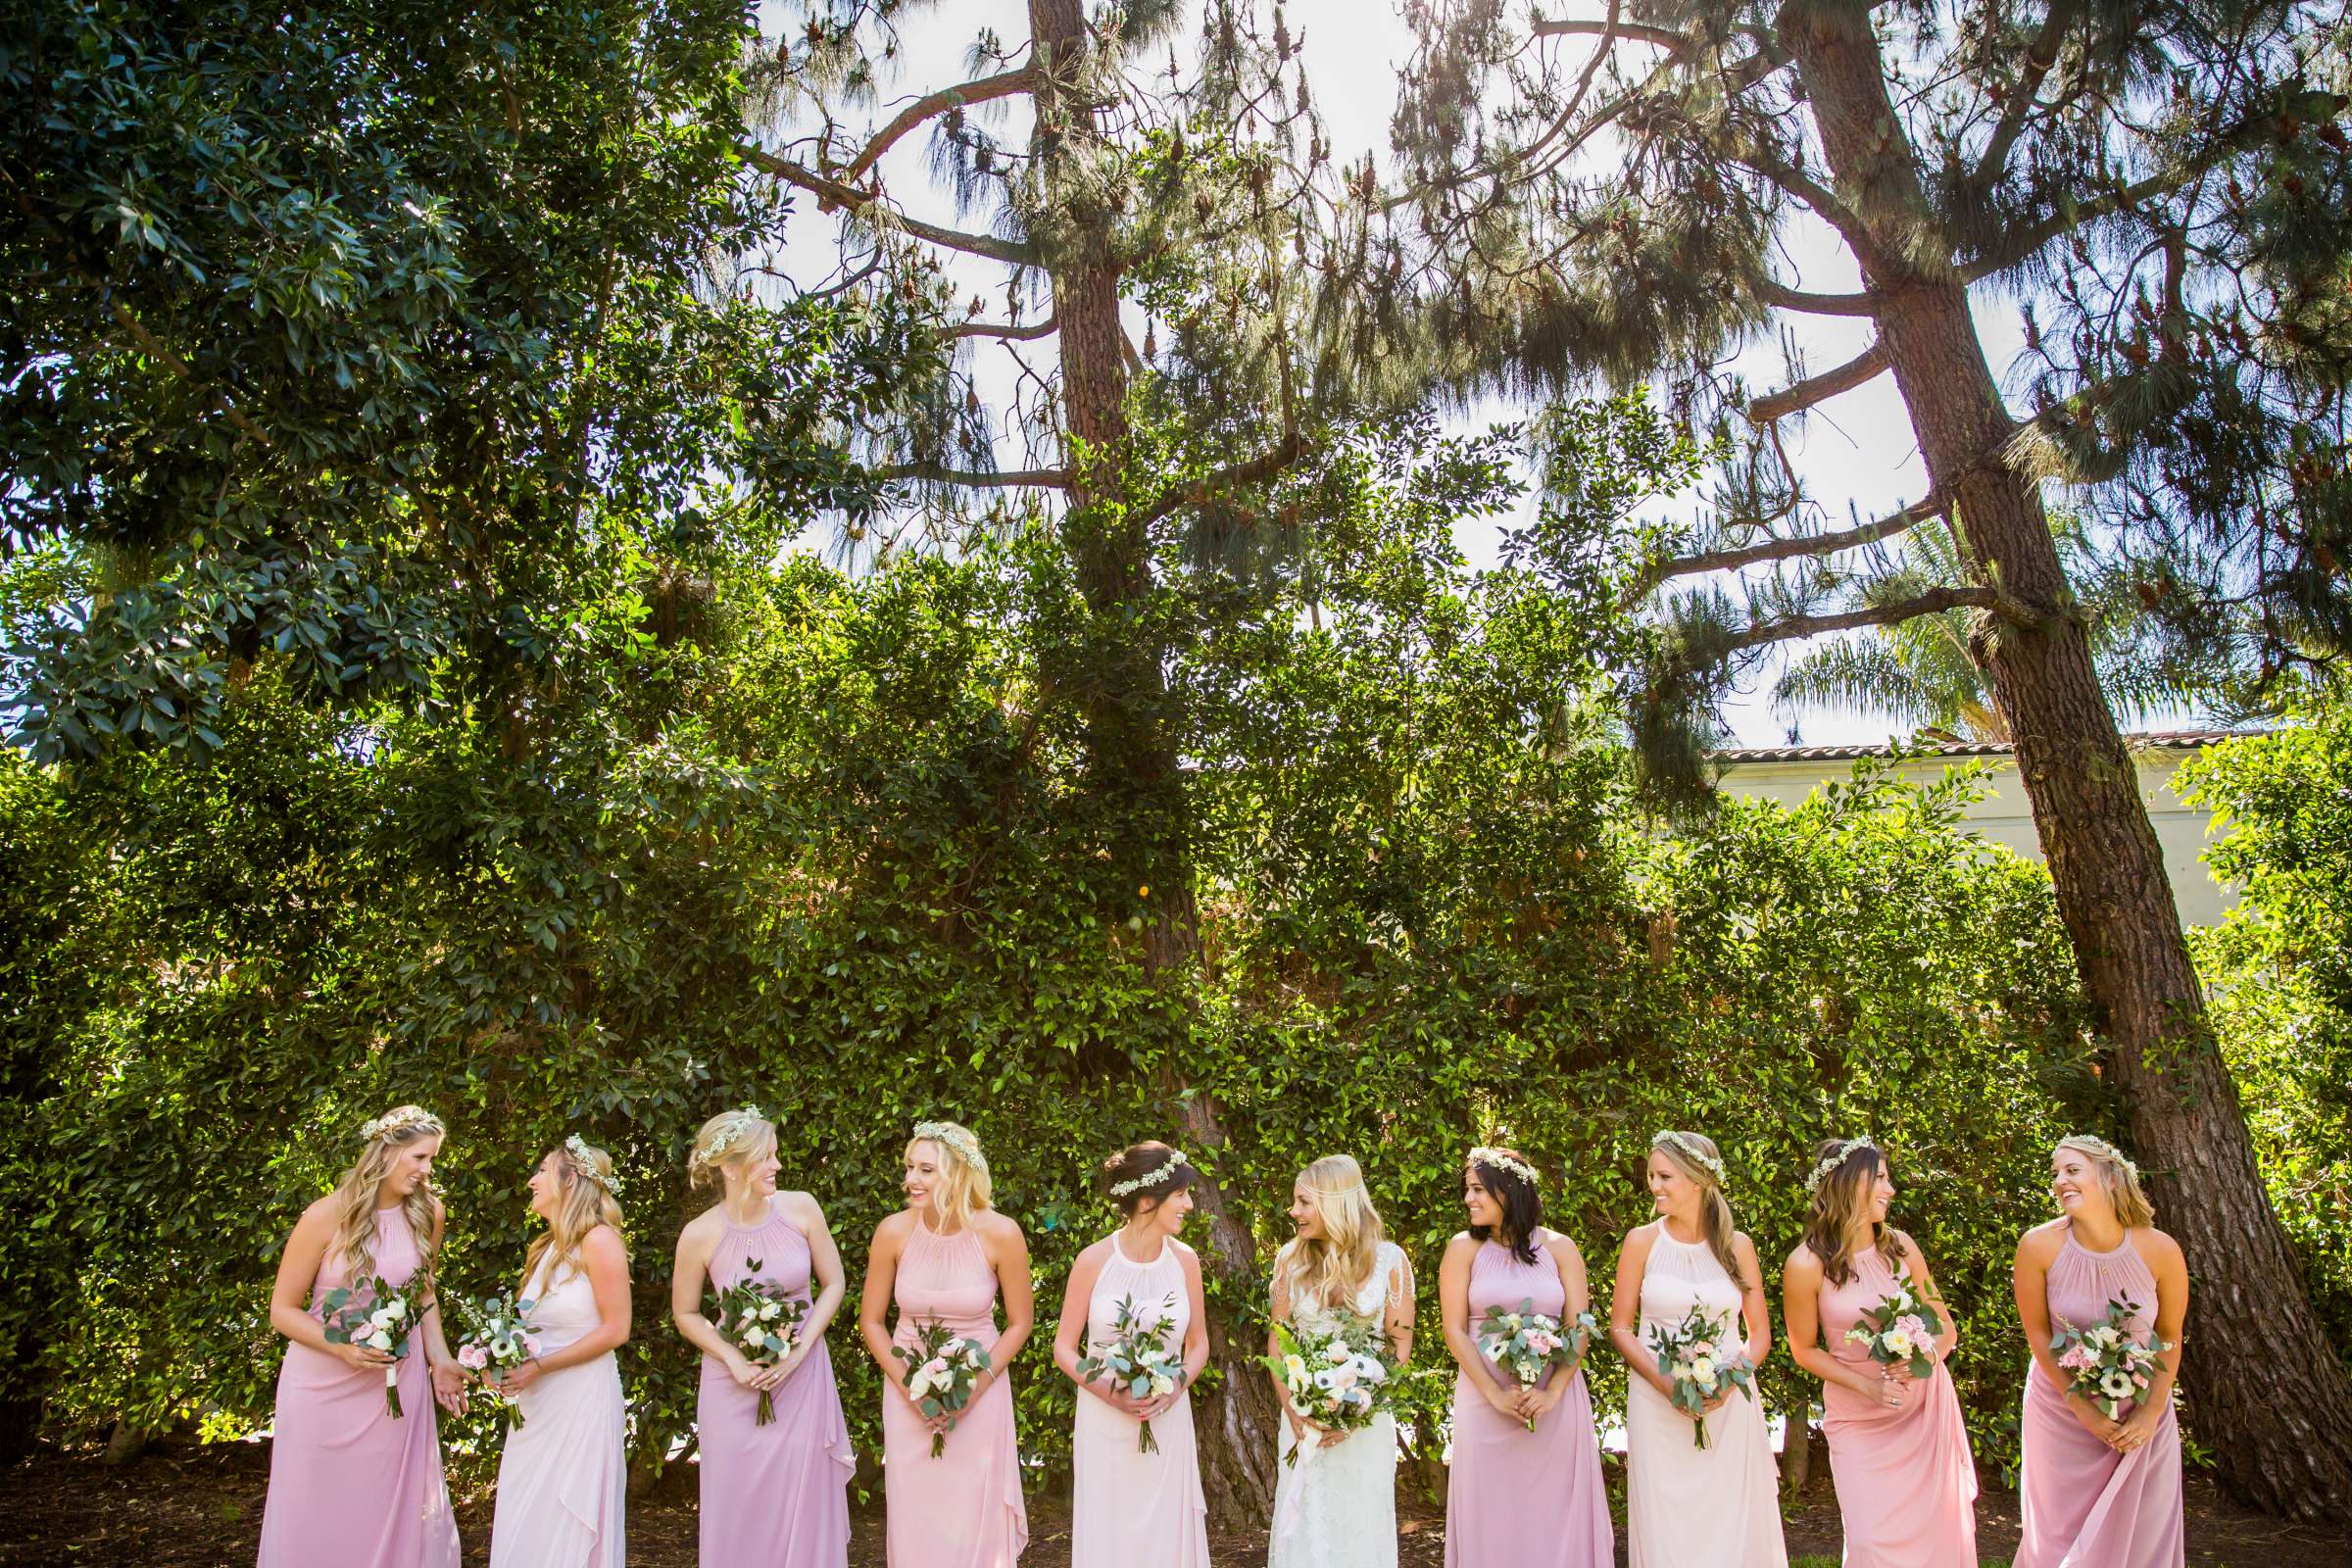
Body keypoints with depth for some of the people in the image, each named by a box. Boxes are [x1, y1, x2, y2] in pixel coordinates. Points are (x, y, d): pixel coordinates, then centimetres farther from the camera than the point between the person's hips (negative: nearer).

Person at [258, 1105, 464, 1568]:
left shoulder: (428, 1213, -3)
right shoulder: (327, 1217, -14)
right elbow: (283, 1309, -9)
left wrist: (440, 1360, 1)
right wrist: (341, 1348, -22)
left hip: (398, 1382, 3)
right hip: (324, 1384, -3)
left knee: (397, 1511, 9)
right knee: (318, 1514, 8)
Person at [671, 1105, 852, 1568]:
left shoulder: (801, 1209, -11)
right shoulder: (700, 1235, -14)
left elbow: (833, 1283, 0)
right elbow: (685, 1313, 2)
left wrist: (799, 1349, -10)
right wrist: (733, 1360, -12)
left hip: (802, 1377, 1)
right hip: (736, 1383, -1)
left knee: (803, 1507, 8)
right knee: (739, 1510, 9)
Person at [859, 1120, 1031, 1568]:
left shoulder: (1000, 1233, -17)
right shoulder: (894, 1231, -13)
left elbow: (1020, 1322, -4)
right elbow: (871, 1320, 0)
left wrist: (976, 1387, -12)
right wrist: (908, 1387, -9)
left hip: (980, 1393, -1)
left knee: (973, 1513, 8)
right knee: (915, 1514, 11)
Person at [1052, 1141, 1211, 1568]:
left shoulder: (1185, 1261, -3)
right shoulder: (1094, 1261, -12)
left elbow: (1198, 1343, 8)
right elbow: (1064, 1348, -4)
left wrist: (1176, 1387, -10)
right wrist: (1111, 1393, -17)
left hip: (1168, 1420, 2)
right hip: (1104, 1421, -2)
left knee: (1165, 1531, 10)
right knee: (1108, 1531, 8)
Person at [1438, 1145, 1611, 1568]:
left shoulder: (1559, 1248, 3)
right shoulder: (1464, 1248, 2)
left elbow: (1578, 1327, -1)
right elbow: (1455, 1331, -3)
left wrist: (1552, 1391, -14)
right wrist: (1496, 1394, -13)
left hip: (1555, 1400, 1)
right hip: (1485, 1401, 0)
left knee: (1555, 1512, 6)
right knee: (1493, 1514, 4)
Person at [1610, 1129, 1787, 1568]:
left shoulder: (1737, 1246, 2)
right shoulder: (1642, 1241, -2)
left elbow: (1759, 1333, 7)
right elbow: (1620, 1327, 0)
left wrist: (1730, 1382, -11)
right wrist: (1665, 1383, -14)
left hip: (1729, 1405, 1)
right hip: (1658, 1404, -1)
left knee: (1734, 1524, 5)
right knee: (1667, 1527, 3)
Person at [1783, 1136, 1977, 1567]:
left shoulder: (1900, 1246, -4)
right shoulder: (1807, 1265, -15)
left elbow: (1946, 1327, 6)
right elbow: (1805, 1350, -3)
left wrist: (1928, 1355, -16)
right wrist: (1867, 1386, -14)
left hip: (1927, 1406, 3)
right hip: (1859, 1419, -3)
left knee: (1940, 1531, 6)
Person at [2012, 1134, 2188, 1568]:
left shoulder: (2160, 1250, -17)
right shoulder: (2038, 1246, -19)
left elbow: (2170, 1337, -3)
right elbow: (2038, 1334, -9)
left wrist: (2152, 1411, -9)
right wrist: (2083, 1409, -11)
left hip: (2141, 1408, 1)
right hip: (2064, 1403, -1)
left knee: (2139, 1527, 11)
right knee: (2065, 1529, 10)